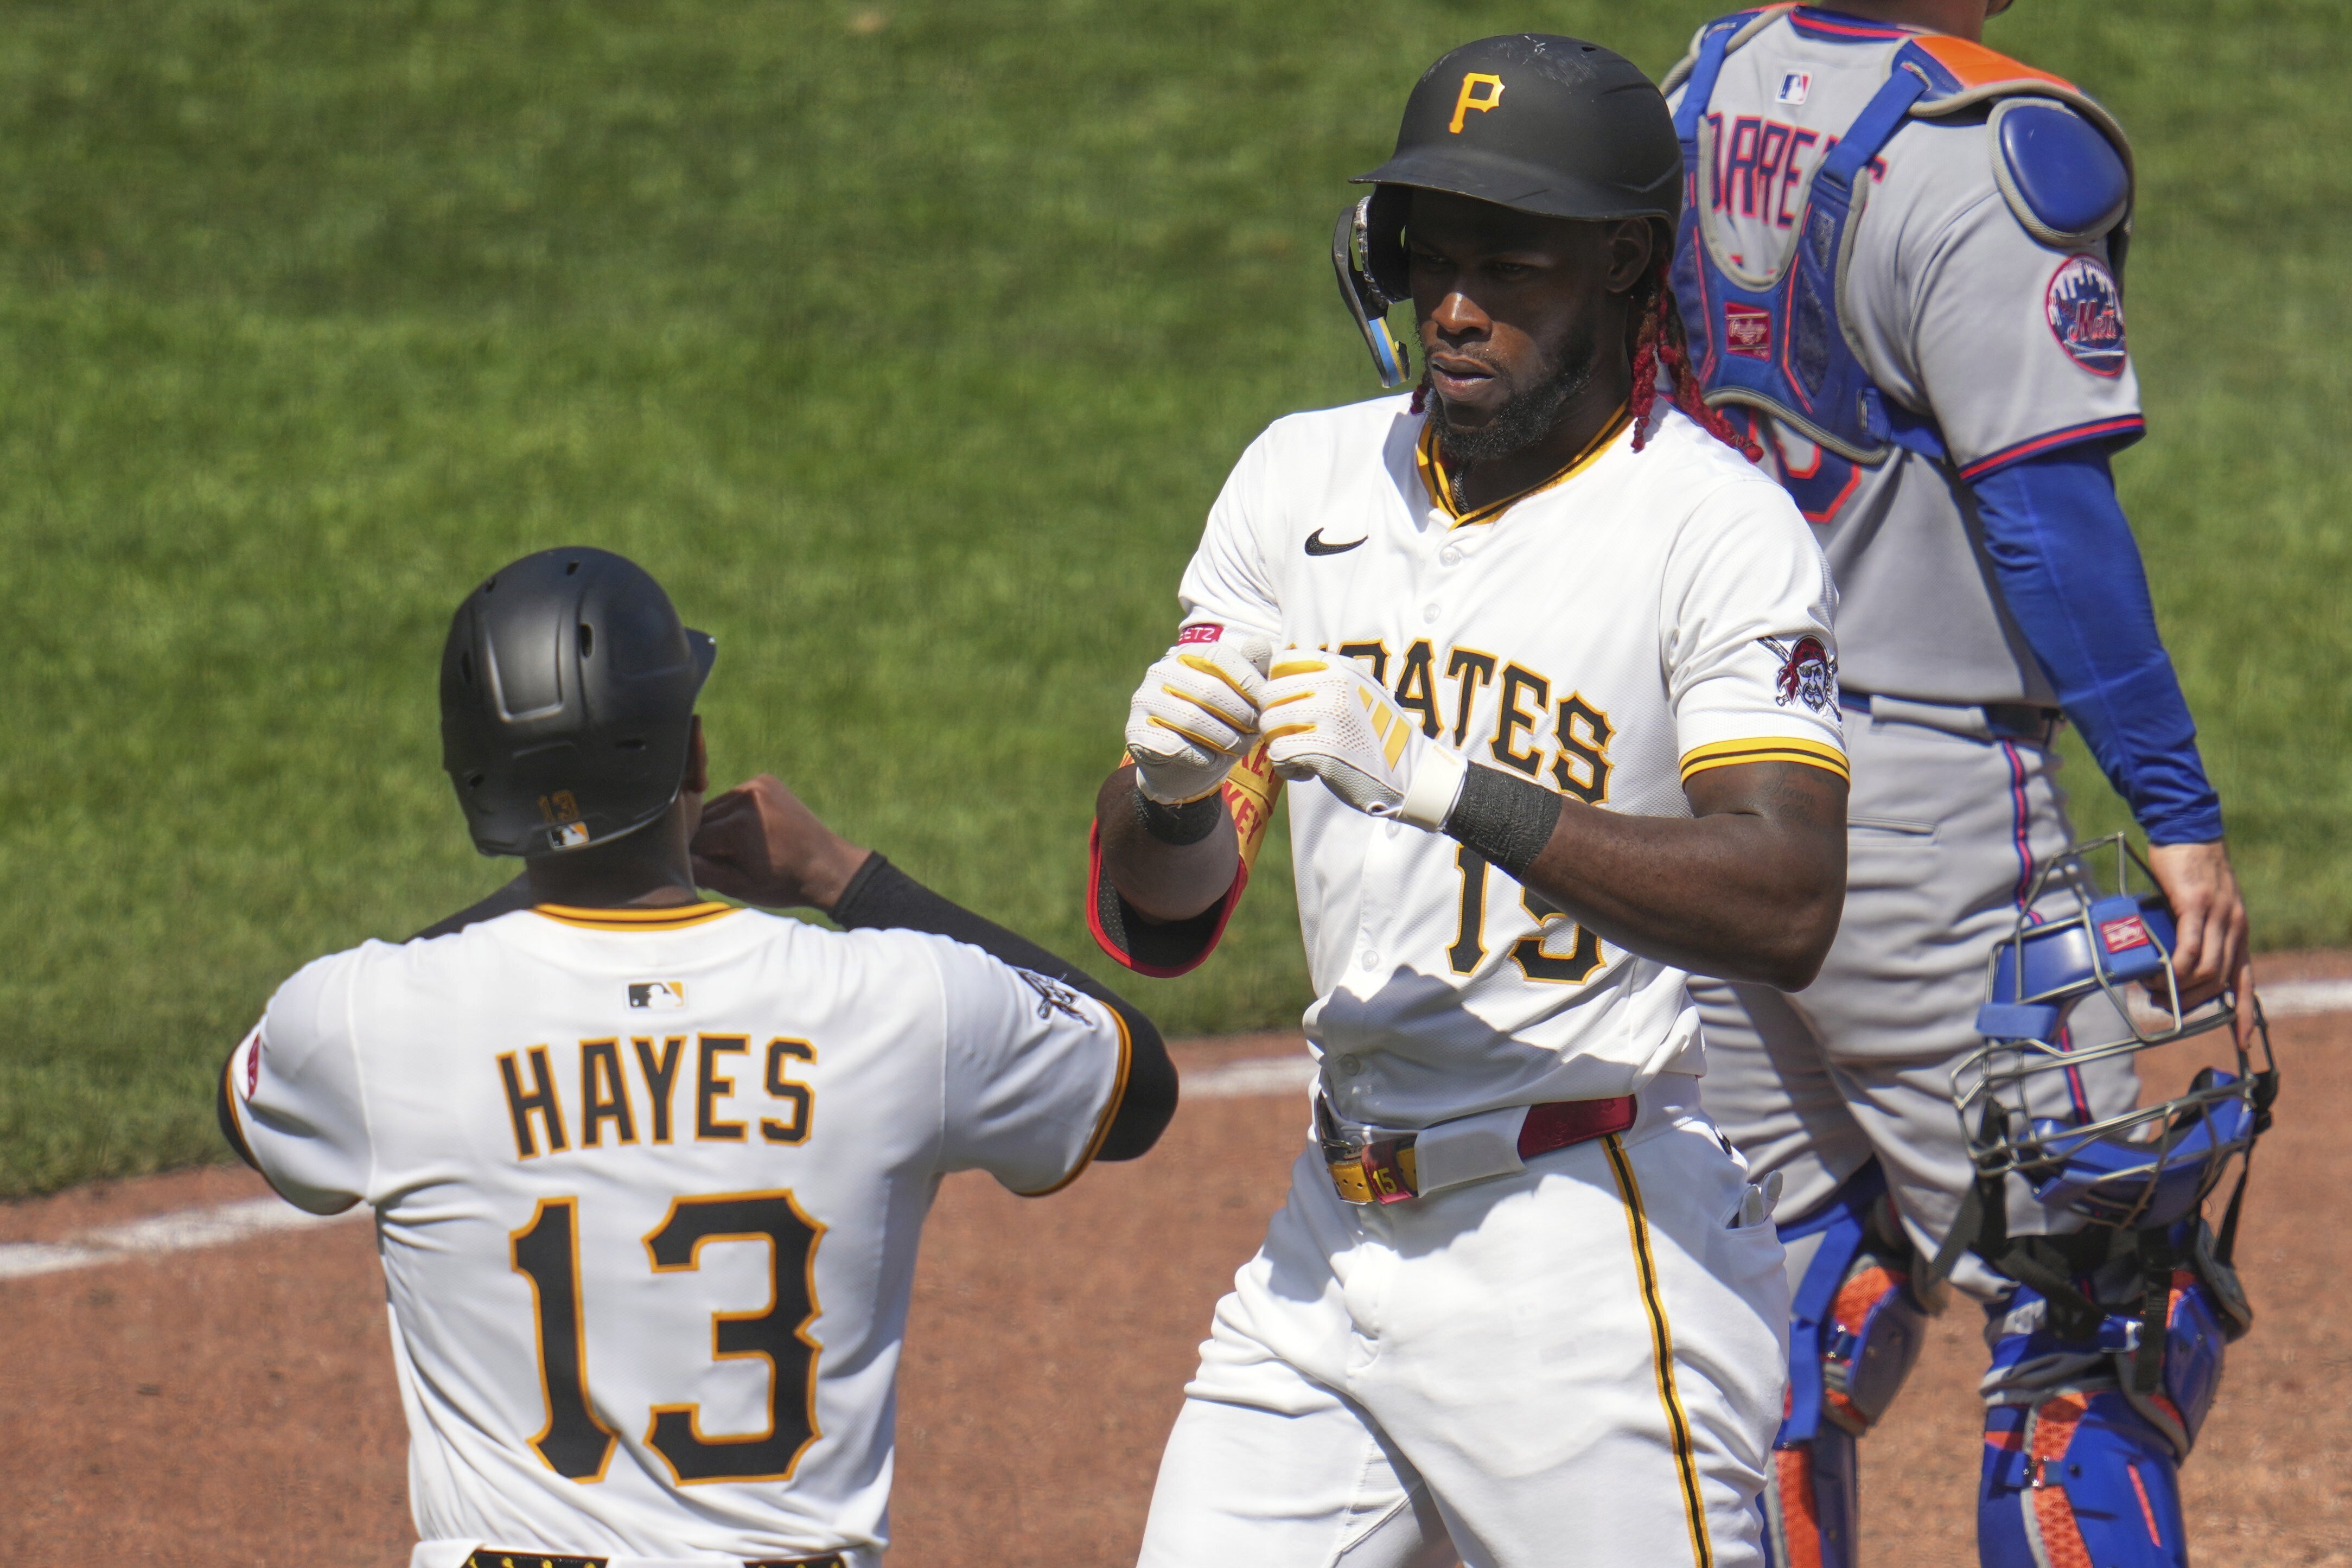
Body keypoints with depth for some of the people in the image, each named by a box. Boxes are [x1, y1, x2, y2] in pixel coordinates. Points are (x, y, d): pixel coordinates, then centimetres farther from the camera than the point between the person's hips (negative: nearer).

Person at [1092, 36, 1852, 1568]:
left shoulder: (1719, 529, -9)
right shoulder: (1306, 481, 8)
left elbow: (1788, 908, -24)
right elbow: (1155, 918, 6)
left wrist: (1444, 786, -29)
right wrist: (1170, 791, -18)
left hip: (1596, 1254, -6)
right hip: (1331, 1238, 6)